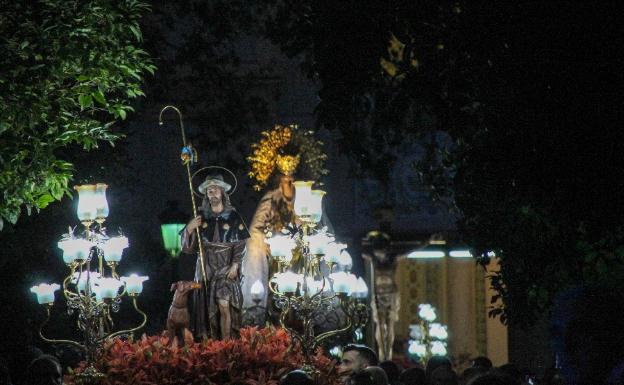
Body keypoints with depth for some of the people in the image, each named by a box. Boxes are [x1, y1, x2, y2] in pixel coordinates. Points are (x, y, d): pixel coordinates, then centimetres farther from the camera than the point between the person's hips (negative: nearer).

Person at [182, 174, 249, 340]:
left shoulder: (233, 217, 2)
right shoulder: (201, 217, 7)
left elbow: (240, 244, -1)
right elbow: (188, 247, 6)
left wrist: (235, 264, -13)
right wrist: (189, 229, -11)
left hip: (226, 268, -2)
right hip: (206, 267, 2)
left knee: (224, 305, -15)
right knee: (206, 308, 0)